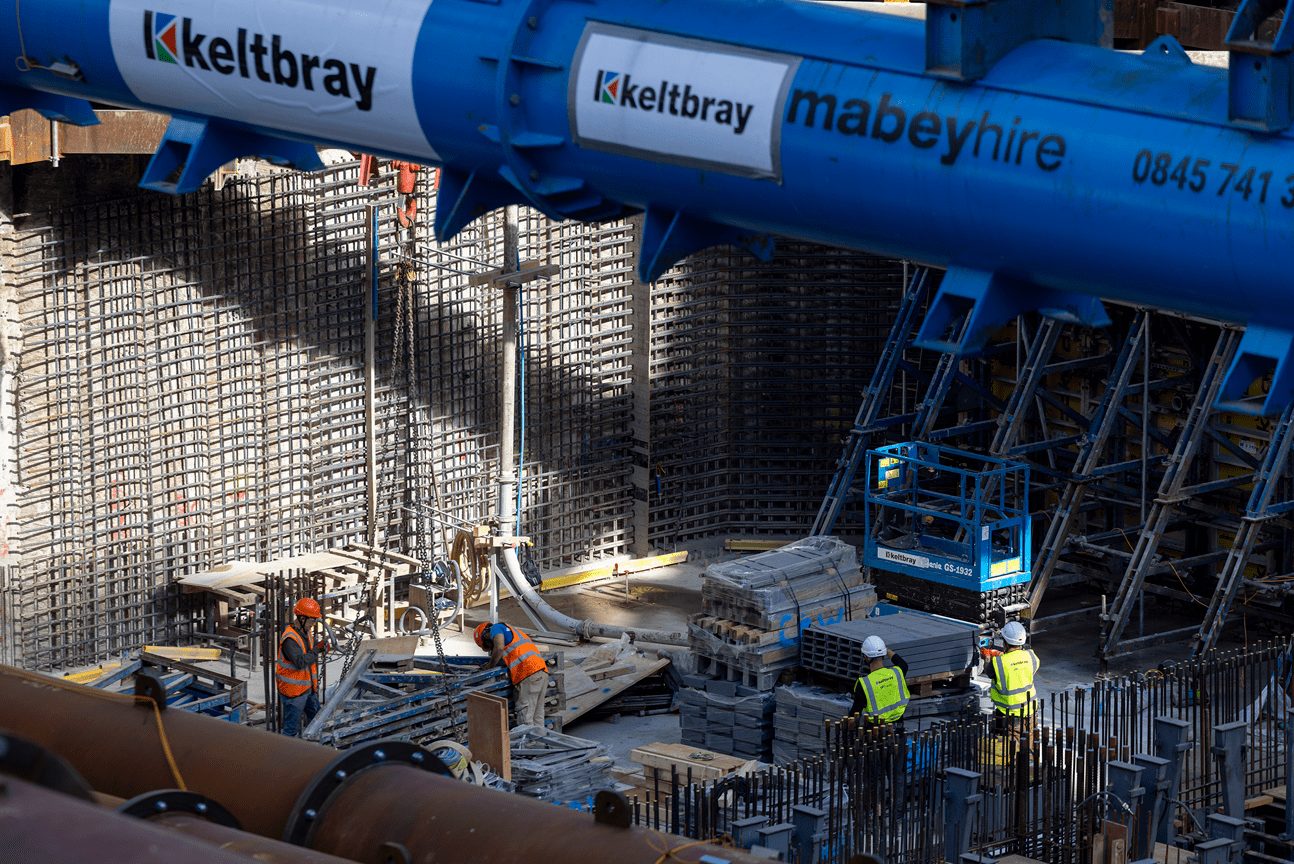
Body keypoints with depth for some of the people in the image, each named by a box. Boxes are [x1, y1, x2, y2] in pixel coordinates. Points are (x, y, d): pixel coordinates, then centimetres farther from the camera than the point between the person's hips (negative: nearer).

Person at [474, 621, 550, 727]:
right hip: (542, 672, 9)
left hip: (529, 674, -9)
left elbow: (499, 648, -13)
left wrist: (490, 666, 1)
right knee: (537, 718, 10)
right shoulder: (512, 631, 34)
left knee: (525, 718, -9)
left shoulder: (496, 628, 7)